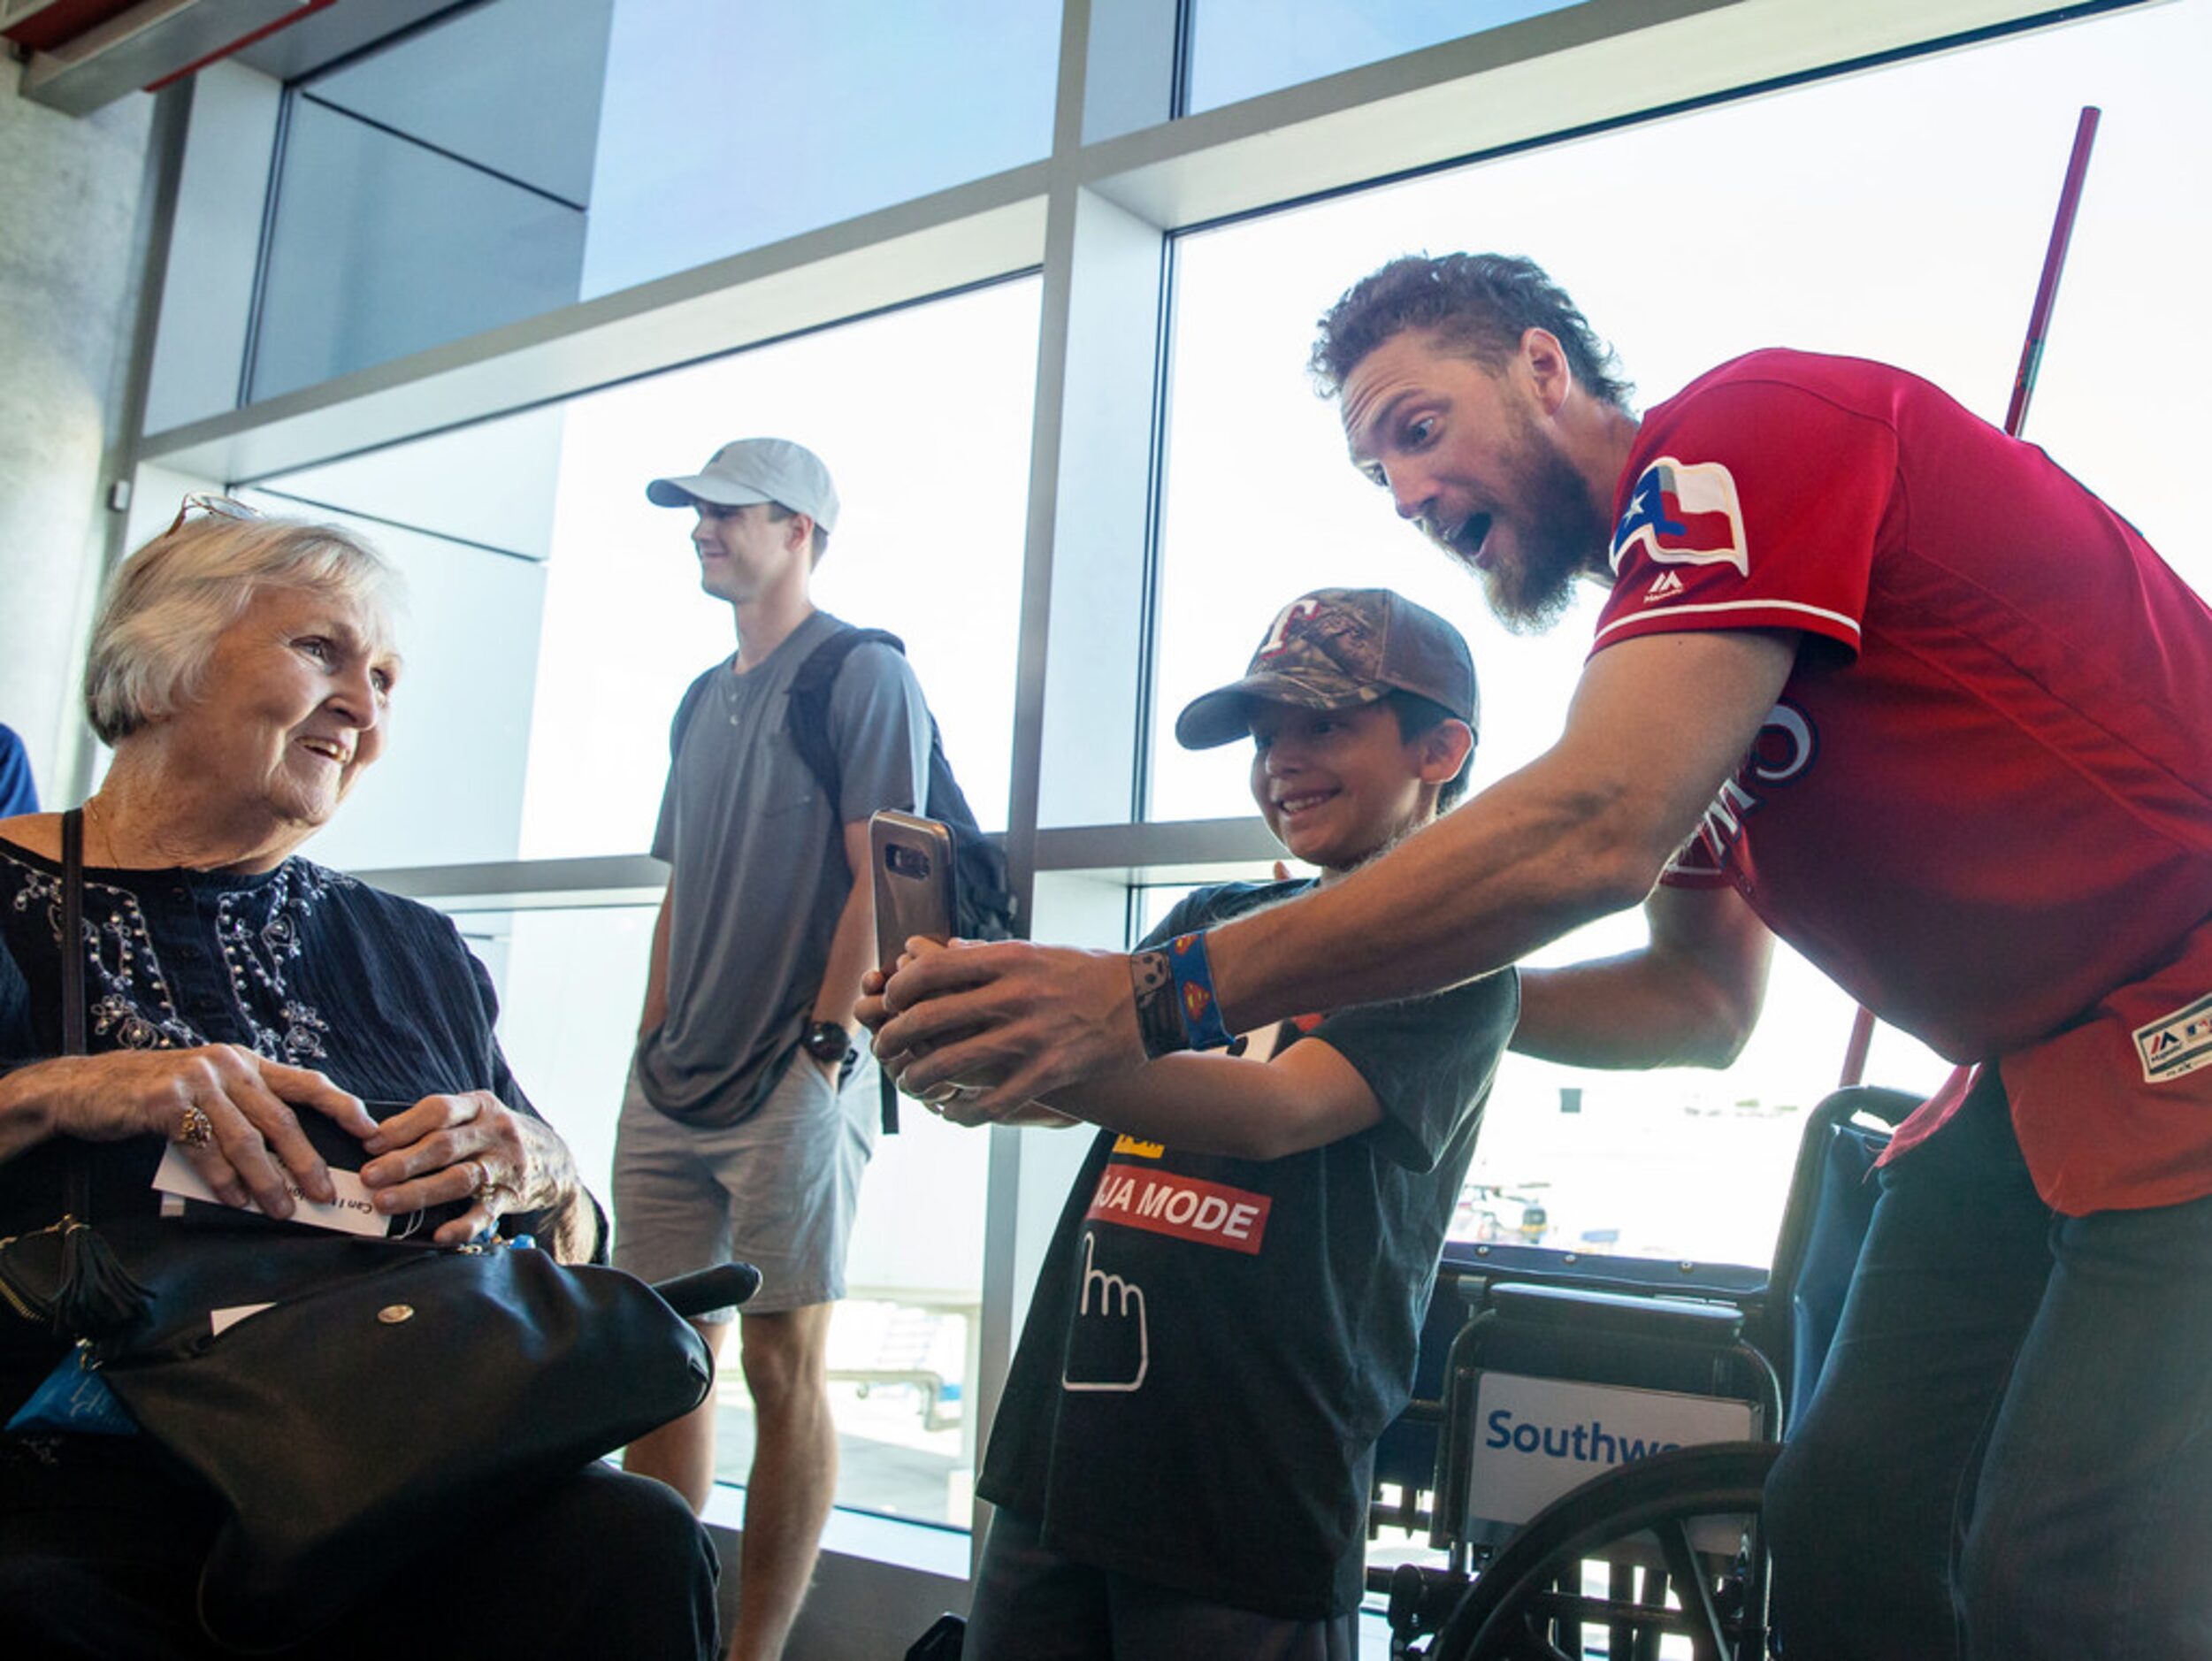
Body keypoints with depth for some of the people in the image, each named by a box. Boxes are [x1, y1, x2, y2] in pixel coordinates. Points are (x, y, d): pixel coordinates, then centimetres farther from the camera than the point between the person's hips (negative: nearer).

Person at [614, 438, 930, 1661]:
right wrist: (652, 1041, 14)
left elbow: (881, 875, -11)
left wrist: (823, 1040, -15)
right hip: (673, 1083, 8)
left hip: (791, 1080, -7)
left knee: (783, 1364, -2)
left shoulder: (865, 675, -3)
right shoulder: (705, 699, 20)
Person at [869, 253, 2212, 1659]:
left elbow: (1590, 830, -30)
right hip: (2035, 1079, 9)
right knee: (1846, 1526, 5)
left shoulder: (1741, 432, -16)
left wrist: (1156, 997, -30)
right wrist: (1420, 997, 1)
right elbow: (1705, 997, 14)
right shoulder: (1669, 626, 12)